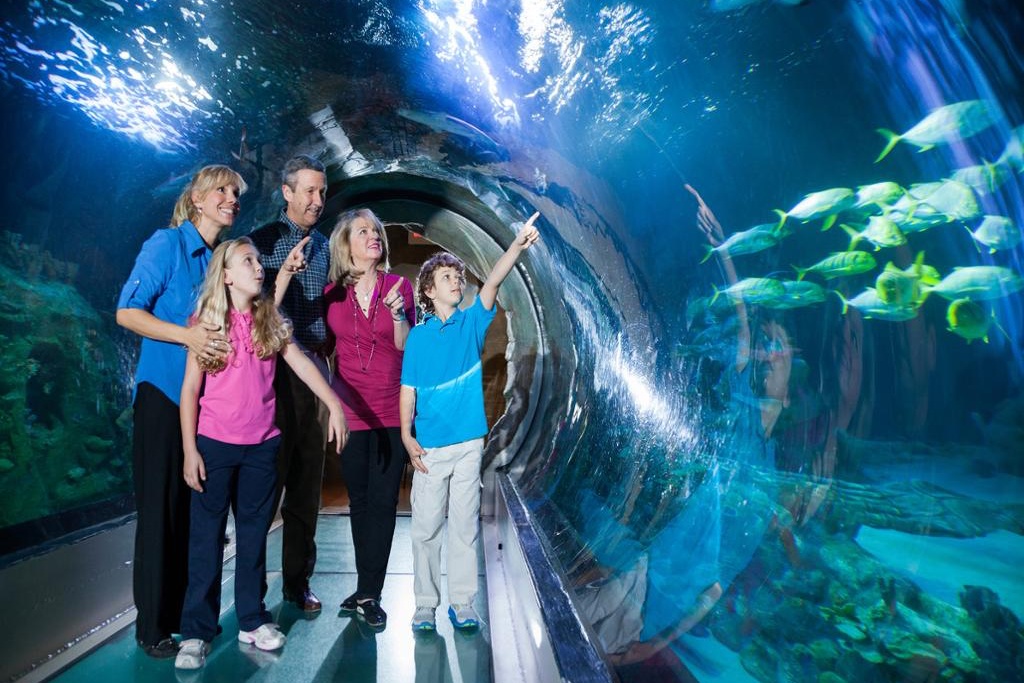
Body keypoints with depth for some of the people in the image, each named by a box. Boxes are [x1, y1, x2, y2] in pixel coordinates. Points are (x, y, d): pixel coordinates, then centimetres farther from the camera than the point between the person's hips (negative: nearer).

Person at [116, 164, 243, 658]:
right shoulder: (167, 243, -6)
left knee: (195, 507, 12)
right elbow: (127, 312, -12)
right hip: (164, 393, -6)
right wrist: (186, 335, -24)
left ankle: (185, 612, 26)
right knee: (160, 508, 2)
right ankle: (152, 625, 16)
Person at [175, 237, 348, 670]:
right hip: (215, 443, -3)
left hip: (262, 444, 3)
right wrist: (189, 450, -8)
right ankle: (196, 632, 18)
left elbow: (302, 364, -3)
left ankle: (252, 620, 26)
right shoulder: (208, 321, -4)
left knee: (254, 532, 12)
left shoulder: (271, 320, 5)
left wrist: (335, 405, -15)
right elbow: (190, 390, -4)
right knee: (207, 536, 5)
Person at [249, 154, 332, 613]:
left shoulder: (324, 246, 16)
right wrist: (282, 278, -22)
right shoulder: (263, 242, 0)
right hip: (275, 369, -5)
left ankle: (298, 579, 21)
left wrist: (323, 350, 8)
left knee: (308, 480, 9)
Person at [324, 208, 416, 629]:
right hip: (351, 413, 2)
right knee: (359, 502, 13)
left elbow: (406, 347, -3)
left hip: (391, 413, -1)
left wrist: (398, 314, -16)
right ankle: (367, 589, 29)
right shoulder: (332, 293, 1)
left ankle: (368, 595, 14)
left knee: (382, 503, 2)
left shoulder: (399, 286, -1)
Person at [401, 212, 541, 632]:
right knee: (426, 526, 6)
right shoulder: (418, 335, 4)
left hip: (469, 442, 1)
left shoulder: (472, 323, 5)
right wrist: (406, 436, -8)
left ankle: (462, 603, 21)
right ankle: (425, 604, 20)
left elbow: (493, 284, -10)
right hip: (429, 445, -1)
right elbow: (408, 391, 2)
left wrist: (518, 245, -24)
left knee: (465, 524, 9)